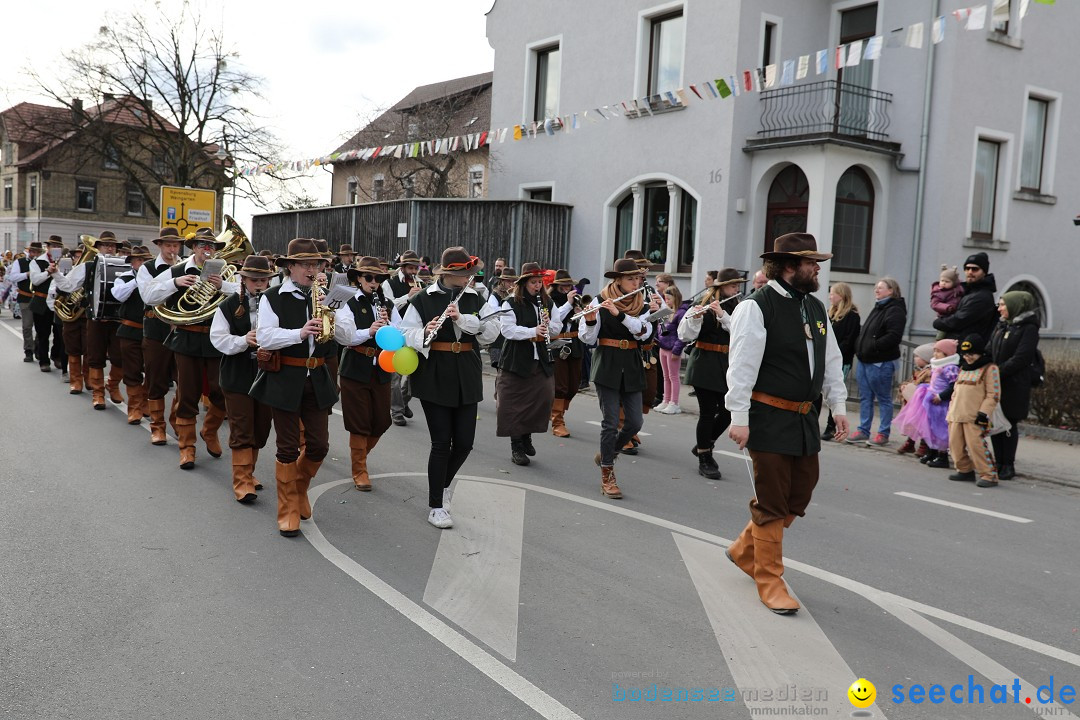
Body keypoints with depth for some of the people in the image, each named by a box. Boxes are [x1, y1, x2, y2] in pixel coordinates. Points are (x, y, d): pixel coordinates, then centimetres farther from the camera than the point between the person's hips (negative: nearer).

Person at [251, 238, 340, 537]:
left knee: (319, 445, 5)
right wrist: (300, 333, -30)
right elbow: (264, 337, -17)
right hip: (284, 381, -4)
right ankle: (288, 511, 14)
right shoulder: (273, 298, -4)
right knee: (288, 447, 2)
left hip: (316, 381, 4)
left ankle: (299, 489, 33)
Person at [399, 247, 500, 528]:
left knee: (464, 442, 4)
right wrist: (425, 331, -26)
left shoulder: (475, 299, 7)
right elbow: (406, 335, -5)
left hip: (466, 378, 4)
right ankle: (435, 506, 11)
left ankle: (443, 483, 34)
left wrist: (462, 318, -19)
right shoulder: (423, 299, -2)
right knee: (442, 442, -4)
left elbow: (492, 331, -5)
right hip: (434, 377, -3)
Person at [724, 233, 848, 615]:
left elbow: (832, 360, 18)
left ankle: (744, 550, 35)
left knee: (800, 495, 15)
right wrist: (739, 418, -18)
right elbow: (742, 365, -16)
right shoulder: (757, 307, -13)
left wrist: (838, 405, 12)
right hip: (769, 418, -8)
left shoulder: (816, 308, 11)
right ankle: (769, 582, 16)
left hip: (803, 417, 8)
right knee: (772, 504, 1)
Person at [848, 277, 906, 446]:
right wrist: (860, 348, 12)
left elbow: (894, 336, -23)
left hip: (880, 362, -9)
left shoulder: (895, 311, -12)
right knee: (865, 397, 11)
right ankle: (863, 431, 18)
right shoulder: (877, 308, 19)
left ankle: (883, 433, 7)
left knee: (883, 398, 1)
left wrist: (873, 346, -22)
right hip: (865, 360, 9)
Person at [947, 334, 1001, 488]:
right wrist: (951, 410, 17)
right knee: (955, 444, 8)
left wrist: (984, 413, -16)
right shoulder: (963, 369, 19)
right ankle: (965, 470, 23)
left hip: (974, 417, -7)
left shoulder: (990, 368, -4)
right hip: (956, 415, 7)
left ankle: (989, 475, -5)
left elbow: (993, 394, -9)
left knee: (976, 444, -13)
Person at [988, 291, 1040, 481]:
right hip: (995, 384, 6)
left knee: (1009, 424, -1)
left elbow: (1021, 358, -15)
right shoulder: (1001, 326, 15)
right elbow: (991, 350, 12)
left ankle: (1008, 465, 7)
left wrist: (998, 371, -19)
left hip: (1014, 386, -6)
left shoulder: (1028, 328, -7)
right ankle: (999, 463, 15)